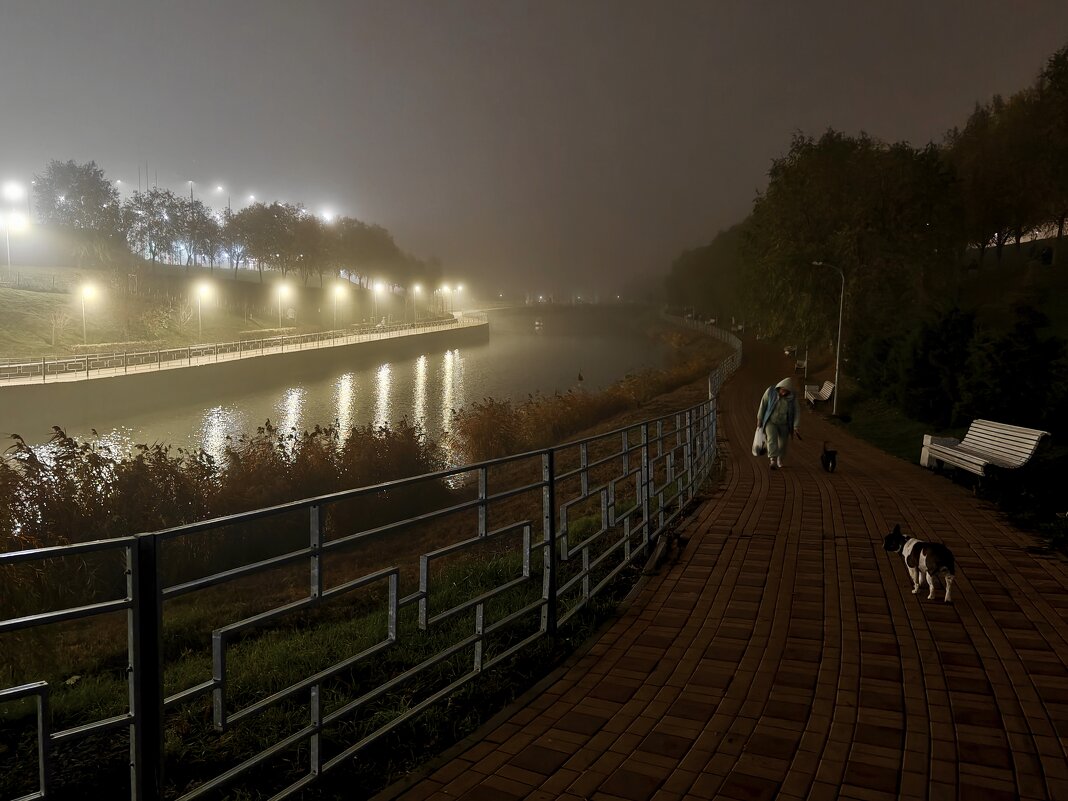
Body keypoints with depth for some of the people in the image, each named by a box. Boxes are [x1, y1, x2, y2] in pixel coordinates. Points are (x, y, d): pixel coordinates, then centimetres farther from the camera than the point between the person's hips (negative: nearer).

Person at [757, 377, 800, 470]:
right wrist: (759, 420, -1)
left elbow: (797, 412, -10)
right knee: (772, 439, -21)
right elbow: (763, 405, -5)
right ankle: (773, 460, -32)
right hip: (771, 422, -1)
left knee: (783, 443, 10)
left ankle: (780, 460, 36)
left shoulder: (792, 397, -12)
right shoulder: (770, 391, -13)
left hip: (784, 425, 1)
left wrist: (795, 427, -17)